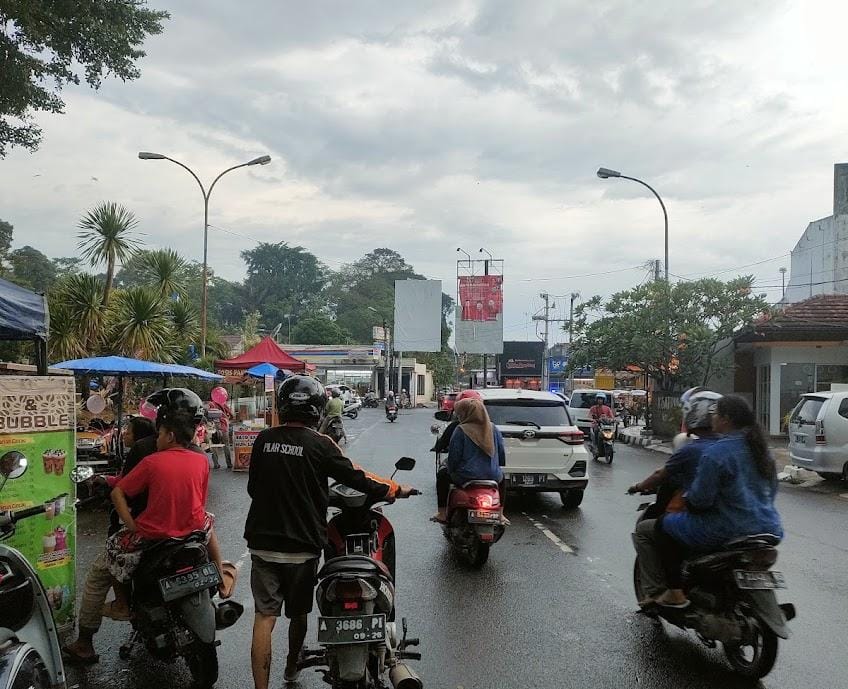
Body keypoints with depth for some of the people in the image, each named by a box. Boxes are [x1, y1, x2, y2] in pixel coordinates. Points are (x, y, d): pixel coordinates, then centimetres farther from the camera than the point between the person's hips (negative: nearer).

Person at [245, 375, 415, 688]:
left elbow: (253, 487, 11)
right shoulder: (318, 444, -12)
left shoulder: (264, 439, 0)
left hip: (261, 542, 3)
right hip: (302, 545, -2)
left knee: (265, 616, 3)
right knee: (298, 613, 19)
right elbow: (356, 477, -9)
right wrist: (397, 490, 6)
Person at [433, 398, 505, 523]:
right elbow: (502, 457, 8)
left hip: (466, 478, -4)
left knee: (442, 474, 24)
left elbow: (453, 458, -9)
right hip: (493, 478, 4)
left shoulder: (461, 430, -11)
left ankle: (442, 513, 21)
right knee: (502, 476, 39)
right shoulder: (493, 428, 3)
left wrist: (450, 467, 12)